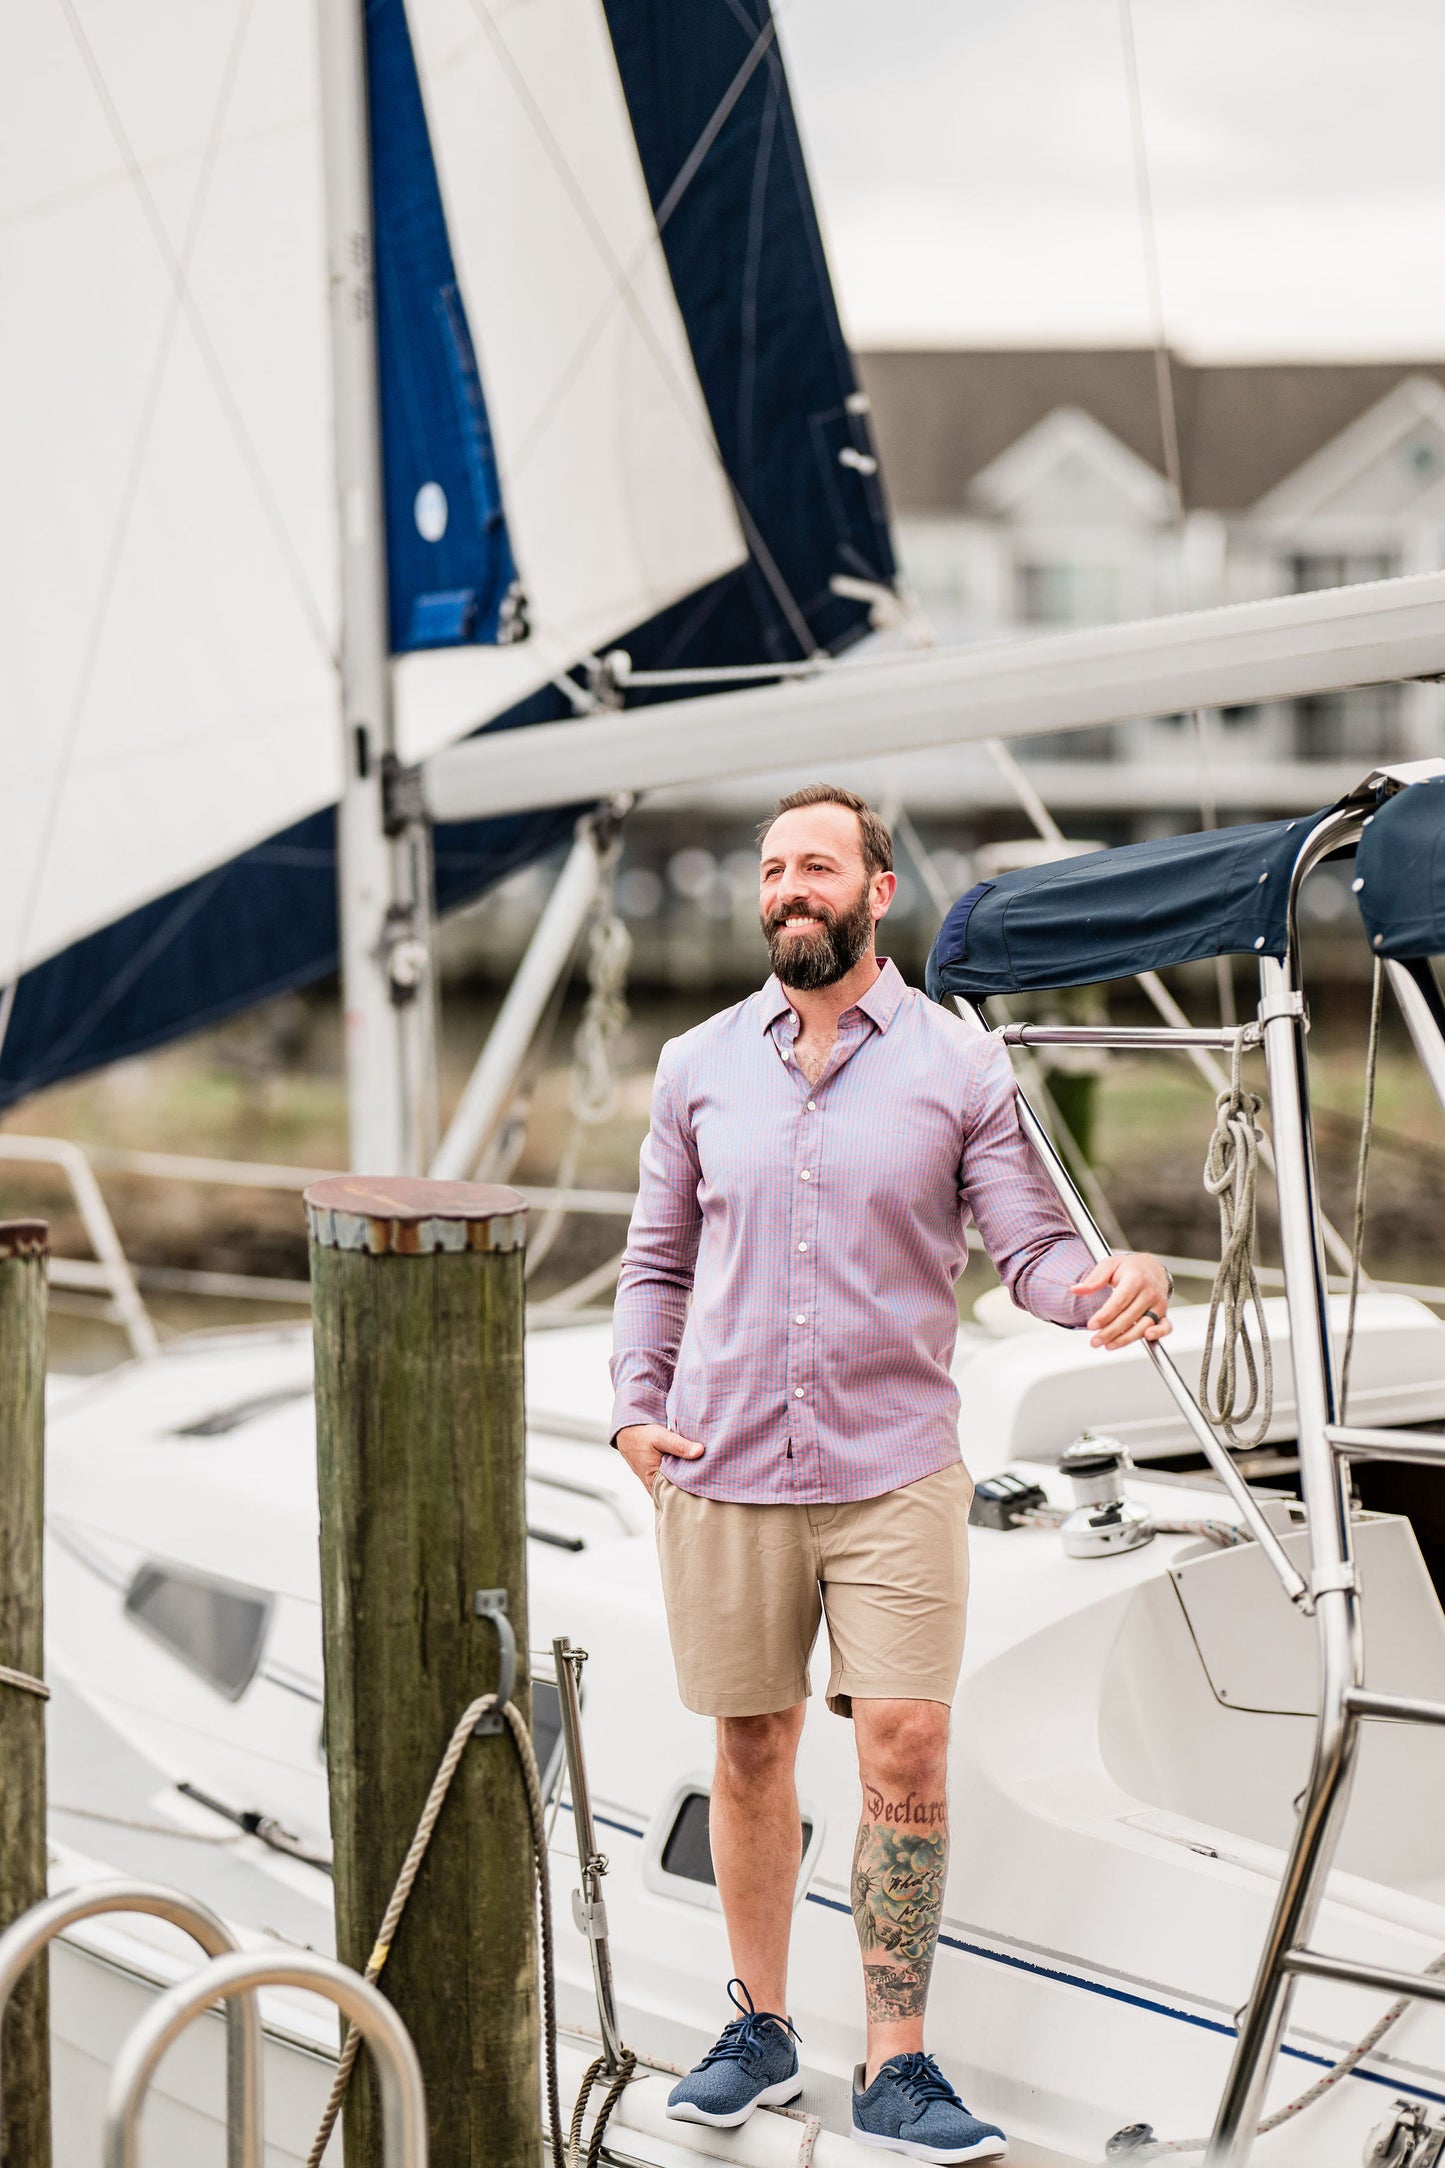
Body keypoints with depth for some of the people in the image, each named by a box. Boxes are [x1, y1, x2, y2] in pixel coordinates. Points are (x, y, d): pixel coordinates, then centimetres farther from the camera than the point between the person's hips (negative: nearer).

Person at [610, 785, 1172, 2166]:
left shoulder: (959, 1066, 2)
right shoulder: (699, 1067, 7)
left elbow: (1028, 1246, 0)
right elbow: (657, 1261, 14)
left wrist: (1104, 1287, -22)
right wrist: (637, 1405, 2)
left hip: (896, 1470, -2)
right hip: (724, 1473, 2)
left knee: (907, 1750, -7)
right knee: (753, 1751, 10)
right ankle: (759, 2028, 26)